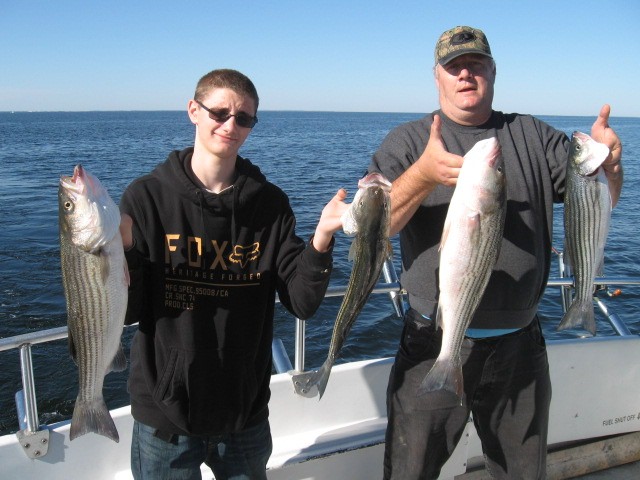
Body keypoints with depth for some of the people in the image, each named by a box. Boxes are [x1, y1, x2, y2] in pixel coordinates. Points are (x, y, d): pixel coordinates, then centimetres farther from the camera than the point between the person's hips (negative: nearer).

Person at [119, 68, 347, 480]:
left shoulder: (269, 203, -3)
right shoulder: (147, 196, -9)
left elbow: (302, 303, -8)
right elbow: (127, 313, -8)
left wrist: (321, 239, -23)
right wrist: (118, 249, -26)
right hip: (165, 413, -2)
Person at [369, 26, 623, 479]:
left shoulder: (533, 136, 7)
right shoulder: (406, 142, 0)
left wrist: (606, 162, -21)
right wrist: (424, 175, -30)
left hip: (519, 345, 3)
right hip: (434, 344, -2)